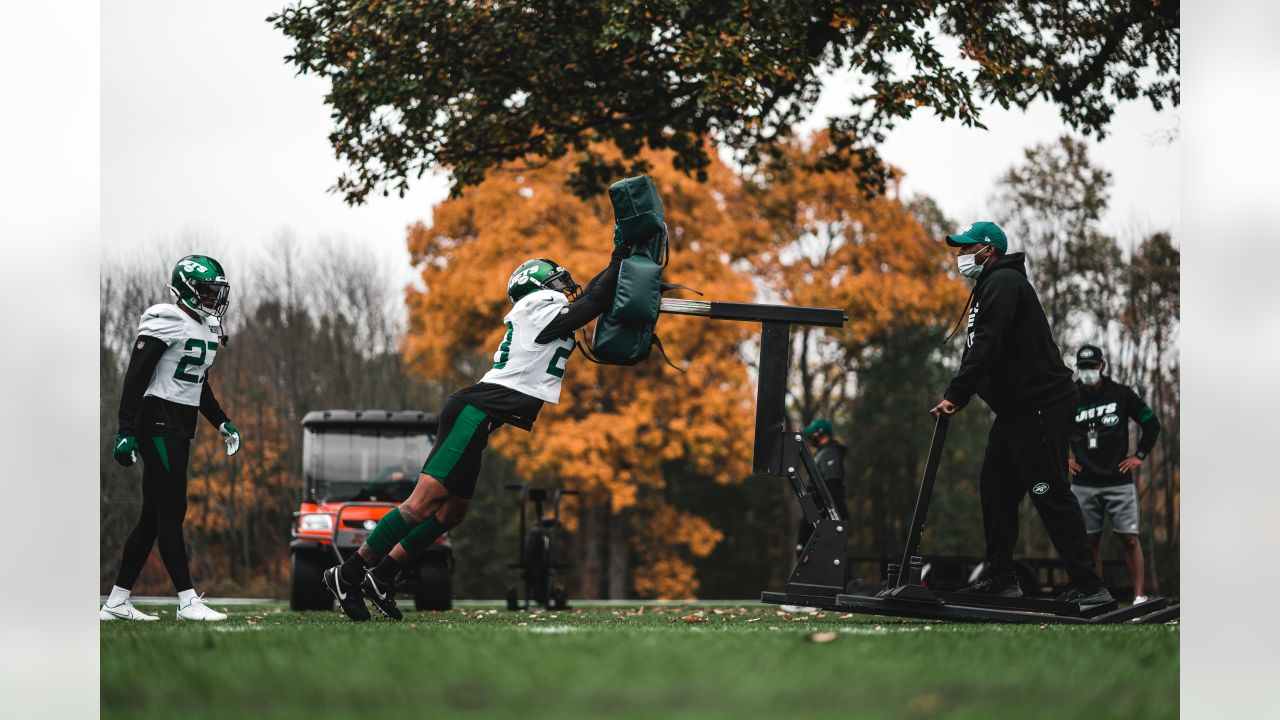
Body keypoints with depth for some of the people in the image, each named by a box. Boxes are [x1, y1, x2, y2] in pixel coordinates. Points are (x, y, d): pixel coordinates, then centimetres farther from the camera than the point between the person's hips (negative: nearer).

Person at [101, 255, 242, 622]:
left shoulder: (206, 329, 14)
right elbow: (136, 377, -17)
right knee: (172, 512, -8)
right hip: (158, 422, -9)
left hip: (181, 427, 9)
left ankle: (117, 601, 13)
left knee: (153, 516, 9)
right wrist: (126, 430, -22)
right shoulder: (166, 323, -13)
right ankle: (187, 601, -7)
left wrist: (221, 422, 17)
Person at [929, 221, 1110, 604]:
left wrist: (954, 395, -24)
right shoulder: (989, 287, 21)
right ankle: (1000, 577, 19)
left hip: (1042, 406, -11)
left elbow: (986, 346, -24)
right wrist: (957, 398, 9)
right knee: (995, 486, 13)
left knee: (1051, 493, -11)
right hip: (1015, 408, 11)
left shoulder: (1003, 282, -12)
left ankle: (1088, 585, -11)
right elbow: (979, 349, 21)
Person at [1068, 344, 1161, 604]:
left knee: (1129, 538, -5)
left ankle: (1139, 595, -3)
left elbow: (1152, 424, 10)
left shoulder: (1121, 394, 0)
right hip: (1084, 483, 2)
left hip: (1119, 482, -2)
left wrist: (1140, 455, 5)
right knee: (1090, 541, 3)